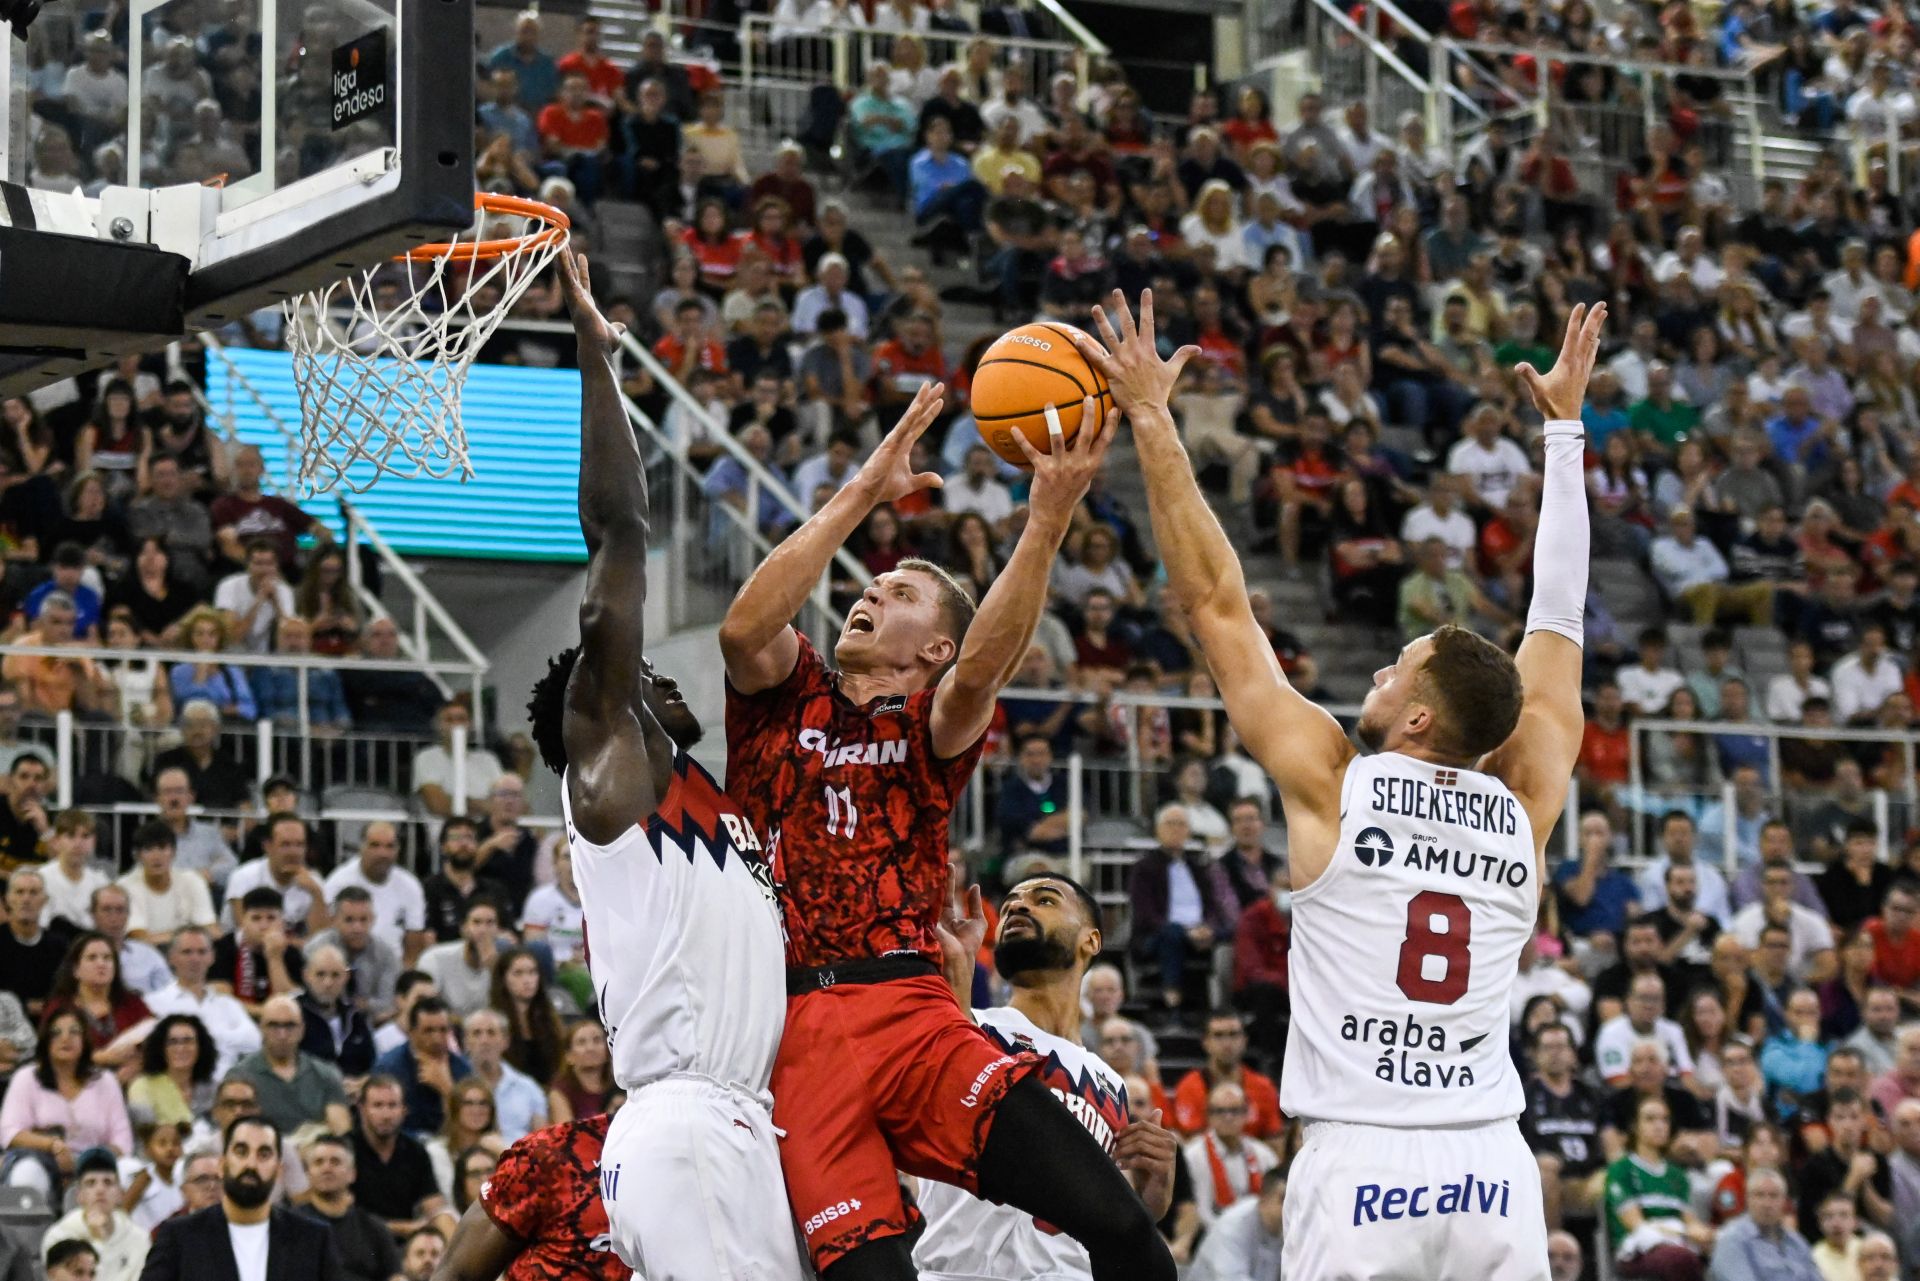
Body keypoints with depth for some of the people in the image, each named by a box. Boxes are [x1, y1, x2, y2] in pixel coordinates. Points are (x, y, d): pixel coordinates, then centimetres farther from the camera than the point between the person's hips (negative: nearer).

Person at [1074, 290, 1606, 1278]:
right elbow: (1557, 620, 19)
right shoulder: (1527, 808, 8)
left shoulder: (1331, 785, 0)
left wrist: (1151, 420, 7)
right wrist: (1564, 428, 29)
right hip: (1493, 1169, 3)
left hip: (1359, 1171, -3)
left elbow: (1215, 599, 3)